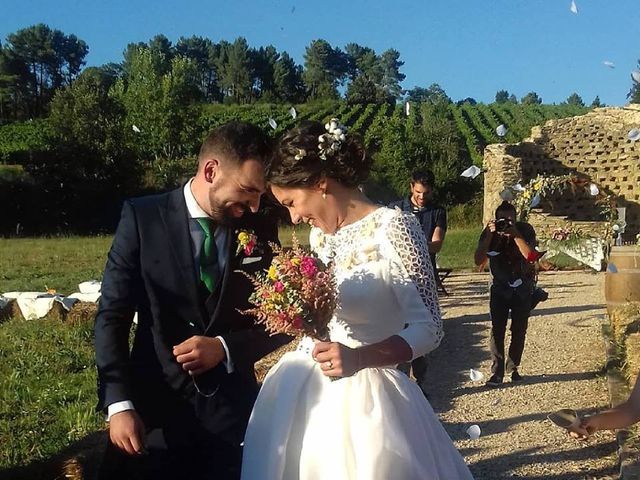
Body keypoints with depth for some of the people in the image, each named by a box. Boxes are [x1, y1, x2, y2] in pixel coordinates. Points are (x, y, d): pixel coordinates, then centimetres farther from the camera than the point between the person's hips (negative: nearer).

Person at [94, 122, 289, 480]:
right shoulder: (142, 218, -7)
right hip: (154, 406, -1)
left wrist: (224, 348, -13)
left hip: (232, 409, 2)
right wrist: (118, 404, -14)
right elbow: (112, 317, -6)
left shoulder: (261, 229, -2)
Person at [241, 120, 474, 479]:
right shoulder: (320, 234, 7)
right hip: (305, 391, 7)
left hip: (362, 397, -6)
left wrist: (360, 357, -29)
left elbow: (429, 327, -16)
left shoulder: (392, 227, -15)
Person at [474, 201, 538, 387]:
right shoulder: (489, 232, -11)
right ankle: (497, 372, -8)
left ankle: (513, 367, 19)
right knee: (497, 328, -11)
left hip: (523, 288, 0)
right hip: (500, 287, 0)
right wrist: (489, 235, -30)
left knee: (519, 330, 3)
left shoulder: (525, 230, -13)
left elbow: (531, 257, -27)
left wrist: (515, 234, -34)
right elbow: (479, 261, -21)